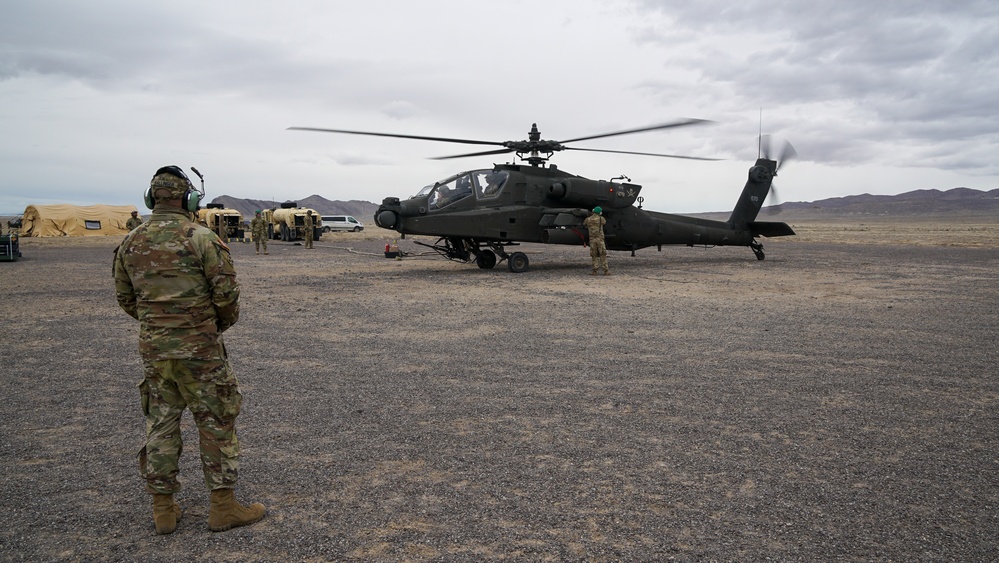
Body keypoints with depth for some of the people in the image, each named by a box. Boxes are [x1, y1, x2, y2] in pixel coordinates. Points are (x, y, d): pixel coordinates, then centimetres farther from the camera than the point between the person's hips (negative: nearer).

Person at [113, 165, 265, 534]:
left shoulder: (130, 243, 4)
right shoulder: (201, 239, -13)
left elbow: (125, 299, 11)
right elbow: (226, 293, -12)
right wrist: (223, 323, 7)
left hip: (152, 348, 5)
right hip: (199, 348, -5)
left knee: (160, 425, 15)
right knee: (216, 424, 6)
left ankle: (163, 510, 24)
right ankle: (223, 507, 13)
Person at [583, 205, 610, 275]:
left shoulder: (588, 219, 4)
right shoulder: (601, 219, 0)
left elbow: (584, 224, 26)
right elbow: (604, 222, 24)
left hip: (592, 239, 1)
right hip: (600, 238, -1)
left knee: (594, 255, 7)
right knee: (603, 255, 1)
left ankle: (595, 271, 2)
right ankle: (606, 271, -2)